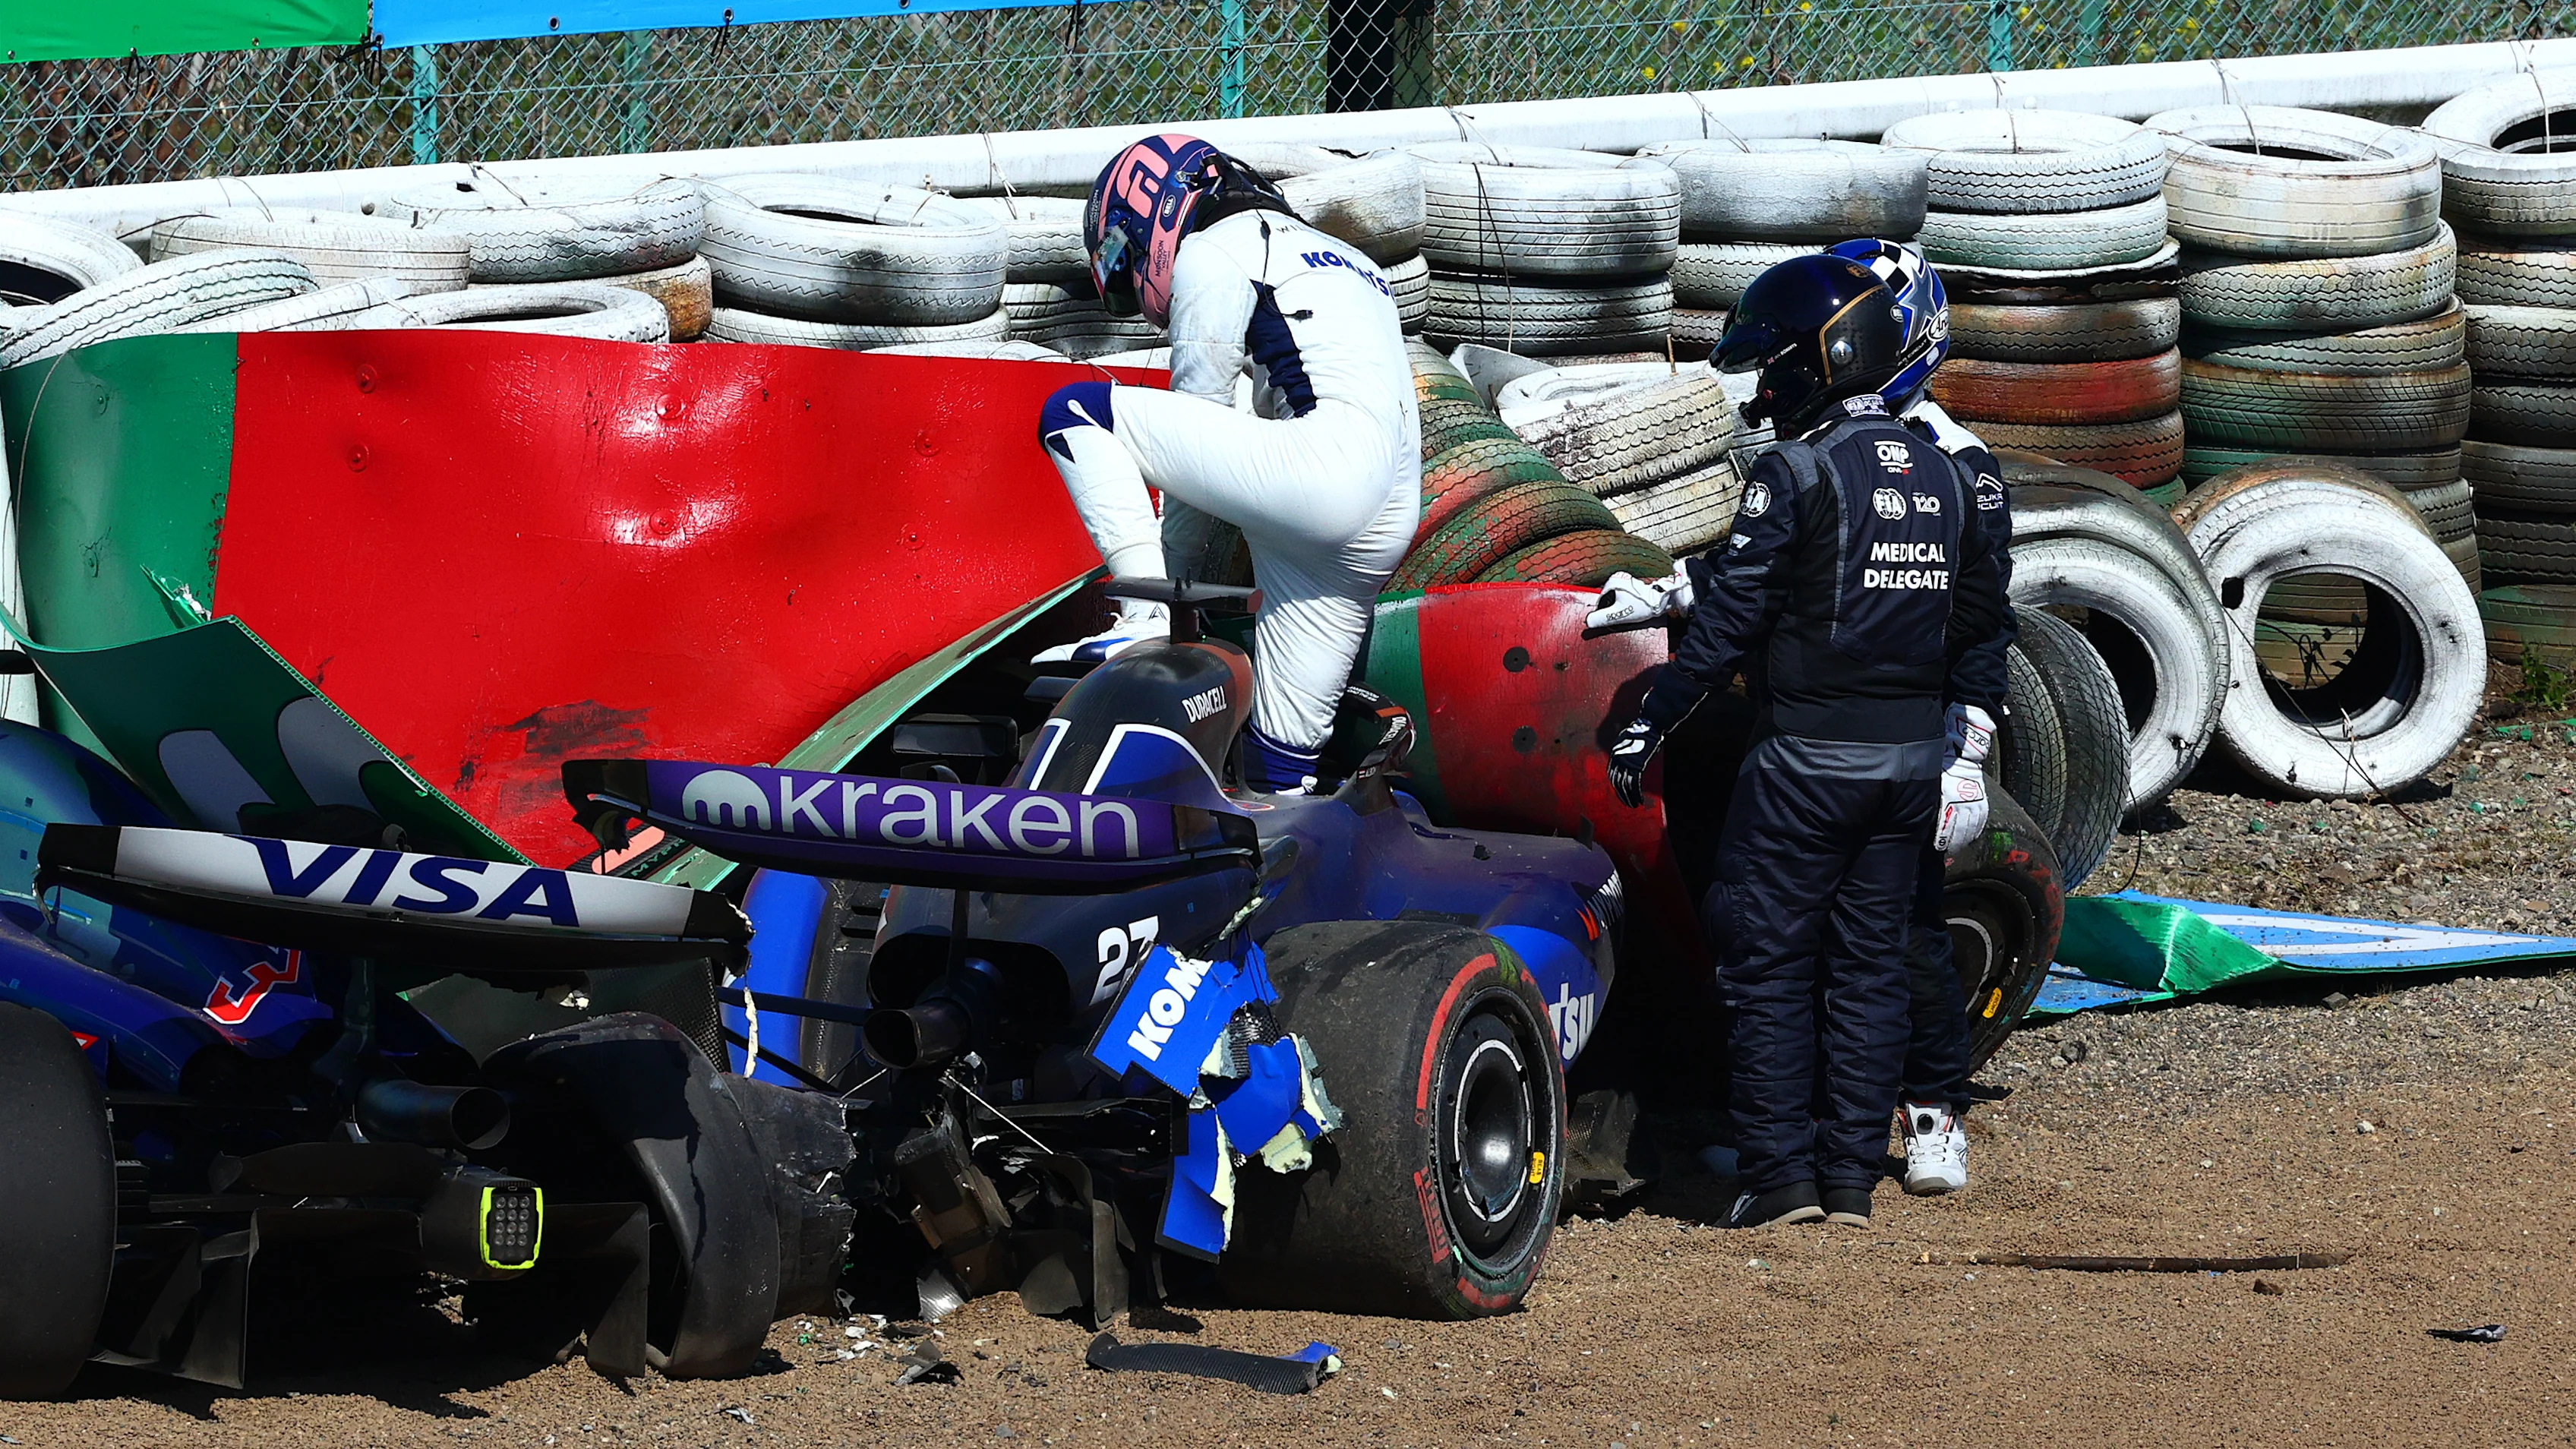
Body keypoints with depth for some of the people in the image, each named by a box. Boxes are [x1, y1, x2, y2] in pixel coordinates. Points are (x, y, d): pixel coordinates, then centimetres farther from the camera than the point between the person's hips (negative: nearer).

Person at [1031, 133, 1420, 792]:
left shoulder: (1213, 251, 8)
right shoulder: (1340, 259, 34)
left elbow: (1199, 420, 5)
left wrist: (1167, 581, 11)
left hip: (1327, 464, -9)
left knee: (1073, 412, -3)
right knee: (1282, 765, 12)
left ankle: (1149, 619, -12)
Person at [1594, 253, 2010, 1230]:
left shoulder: (1798, 474, -13)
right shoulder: (1942, 478, 8)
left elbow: (1727, 615, -14)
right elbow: (1979, 612, 17)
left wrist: (1649, 723, -9)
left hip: (1807, 759, -6)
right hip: (1913, 759, 6)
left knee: (1768, 965, 1)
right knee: (1869, 966, 10)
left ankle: (1779, 1177, -2)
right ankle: (1852, 1177, 9)